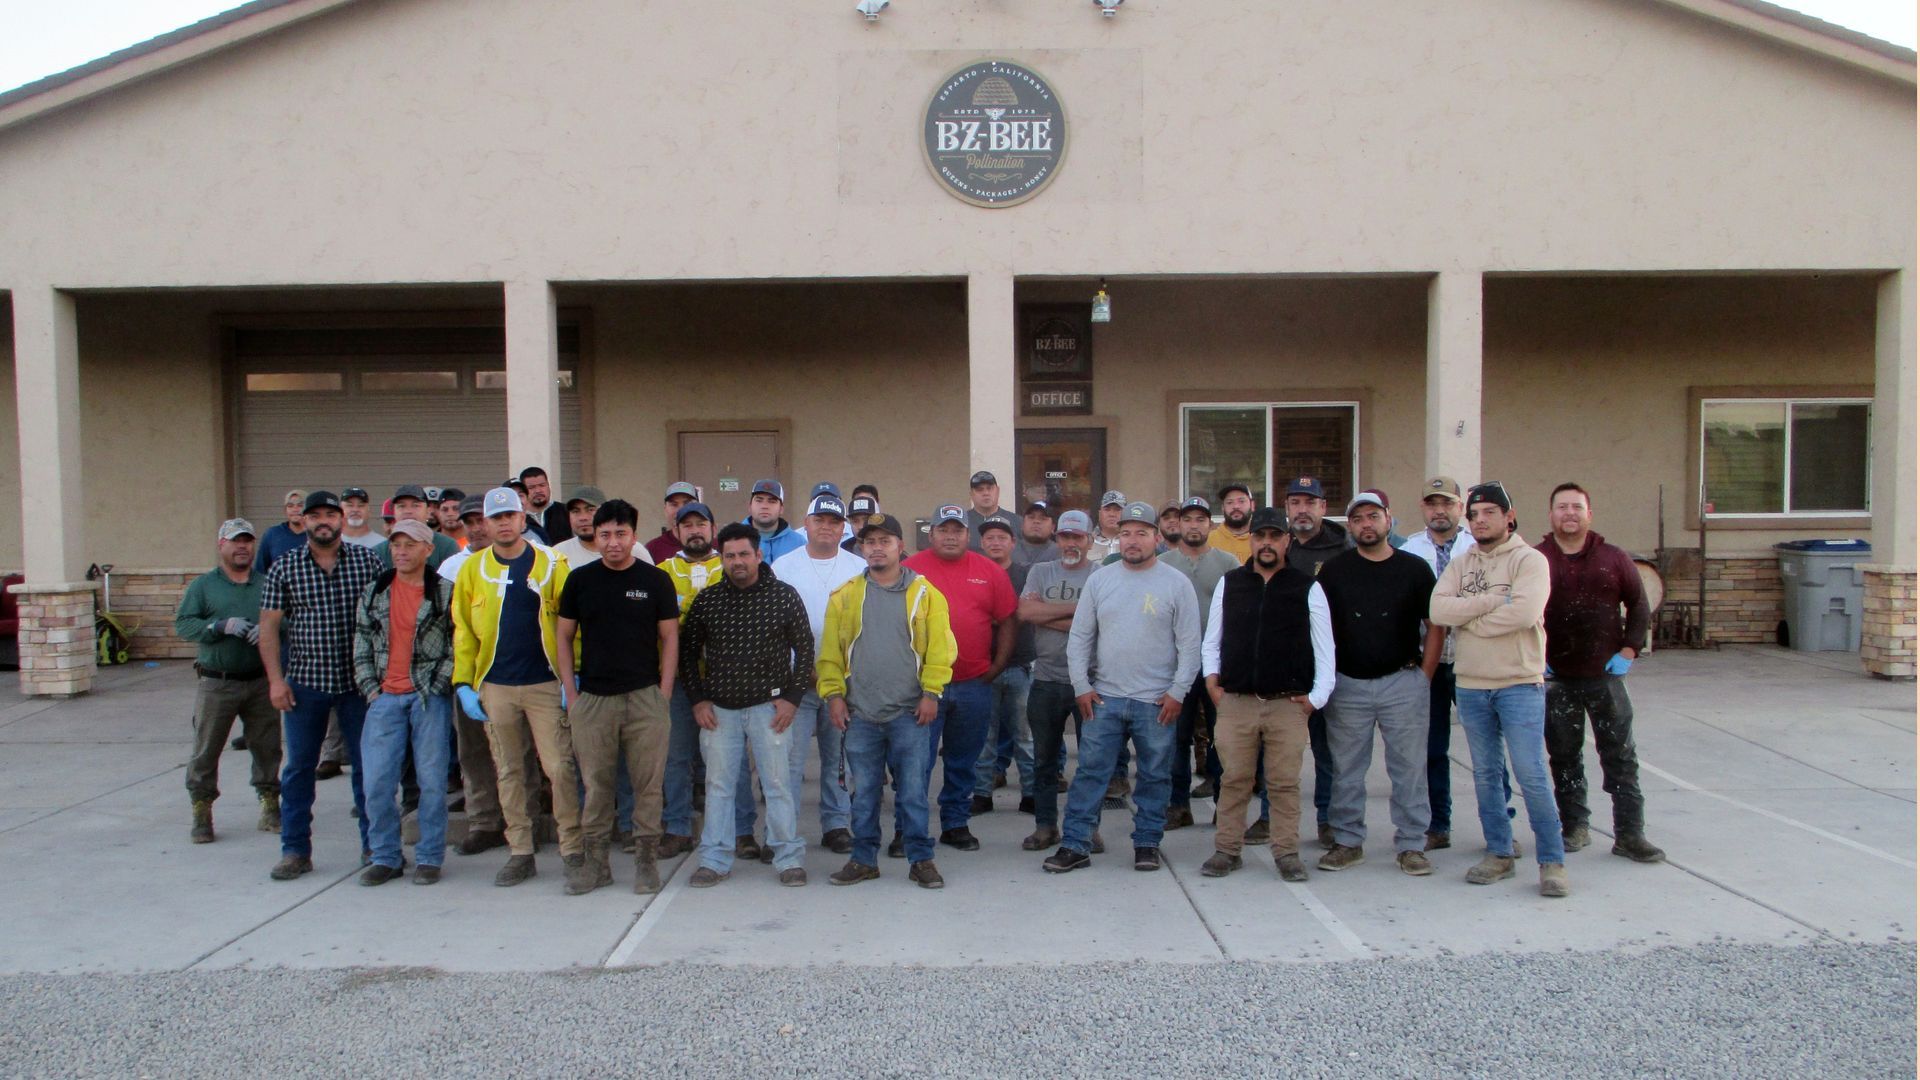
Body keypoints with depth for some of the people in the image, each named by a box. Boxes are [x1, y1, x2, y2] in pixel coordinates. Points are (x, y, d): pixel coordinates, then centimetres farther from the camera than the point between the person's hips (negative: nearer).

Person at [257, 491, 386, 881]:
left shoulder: (367, 561, 1)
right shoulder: (284, 568, 3)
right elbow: (269, 625, 3)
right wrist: (275, 678, -5)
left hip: (358, 680, -1)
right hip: (304, 682, 1)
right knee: (298, 767, 6)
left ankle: (374, 845, 17)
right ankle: (295, 851, 16)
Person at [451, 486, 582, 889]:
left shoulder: (551, 564, -1)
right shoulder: (473, 569, 6)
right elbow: (463, 631, 7)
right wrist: (464, 683, 1)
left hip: (546, 685, -2)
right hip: (495, 687, 3)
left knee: (559, 768, -3)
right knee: (508, 772, 9)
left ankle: (573, 849, 8)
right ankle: (520, 853, 18)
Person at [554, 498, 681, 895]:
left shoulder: (655, 580, 2)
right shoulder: (580, 579, 6)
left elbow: (669, 638, 5)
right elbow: (563, 635, 11)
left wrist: (664, 694, -2)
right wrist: (570, 691, 3)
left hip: (645, 697, -1)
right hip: (592, 698, 1)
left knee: (648, 783, 1)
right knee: (596, 784, 6)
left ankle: (646, 858, 13)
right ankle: (596, 860, 17)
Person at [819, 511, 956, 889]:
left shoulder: (924, 593, 2)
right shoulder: (845, 595, 7)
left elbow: (939, 647, -1)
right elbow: (830, 650, 6)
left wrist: (930, 692, -8)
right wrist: (833, 693, -2)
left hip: (909, 713, -2)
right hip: (860, 714, 2)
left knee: (913, 790, 2)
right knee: (864, 791, 9)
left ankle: (921, 860, 13)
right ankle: (864, 859, 21)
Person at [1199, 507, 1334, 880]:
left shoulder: (1308, 589, 5)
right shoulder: (1229, 584, 11)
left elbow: (1324, 646, 5)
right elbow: (1212, 638, 16)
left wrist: (1317, 695, -2)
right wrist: (1211, 676, 3)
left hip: (1288, 704, -1)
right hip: (1236, 702, 1)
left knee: (1285, 782, 2)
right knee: (1234, 780, 5)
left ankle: (1287, 853, 12)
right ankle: (1227, 850, 14)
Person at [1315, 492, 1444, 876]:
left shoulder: (1414, 569, 3)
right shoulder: (1334, 570, 4)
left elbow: (1435, 626, 6)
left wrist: (1424, 677, 0)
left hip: (1402, 682, -1)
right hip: (1347, 684, 1)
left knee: (1409, 767, 2)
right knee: (1346, 769, 6)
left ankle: (1411, 845, 12)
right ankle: (1348, 842, 17)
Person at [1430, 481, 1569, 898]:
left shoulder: (1530, 560, -5)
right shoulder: (1460, 565, 10)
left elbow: (1525, 612, -22)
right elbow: (1438, 609, -7)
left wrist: (1470, 618, -10)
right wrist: (1493, 600, -15)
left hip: (1520, 683, -5)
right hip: (1470, 684, 5)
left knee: (1532, 775, -6)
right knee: (1485, 775, 11)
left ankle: (1553, 860, 5)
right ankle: (1499, 853, 22)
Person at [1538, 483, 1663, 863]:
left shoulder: (1614, 559, 3)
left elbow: (1638, 605, 9)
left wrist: (1628, 650, -1)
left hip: (1605, 675, 1)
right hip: (1555, 678, 0)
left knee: (1620, 756, 2)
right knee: (1564, 757, 8)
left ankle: (1630, 834, 8)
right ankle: (1574, 827, 19)